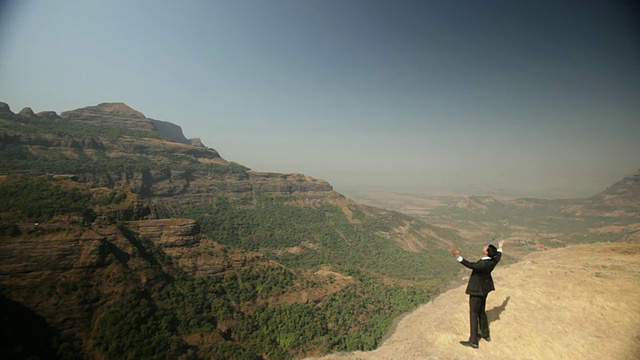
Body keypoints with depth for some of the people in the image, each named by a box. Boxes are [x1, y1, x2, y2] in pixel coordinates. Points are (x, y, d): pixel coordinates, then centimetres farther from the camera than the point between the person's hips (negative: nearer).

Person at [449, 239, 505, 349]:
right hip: (484, 289, 9)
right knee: (481, 312, 24)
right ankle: (485, 335, 40)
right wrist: (500, 248, 34)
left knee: (473, 314, 2)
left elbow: (470, 265, -44)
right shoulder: (493, 261, -7)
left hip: (477, 291, -9)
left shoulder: (483, 264, -33)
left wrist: (458, 256, -55)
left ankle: (473, 341, 11)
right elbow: (498, 257, 16)